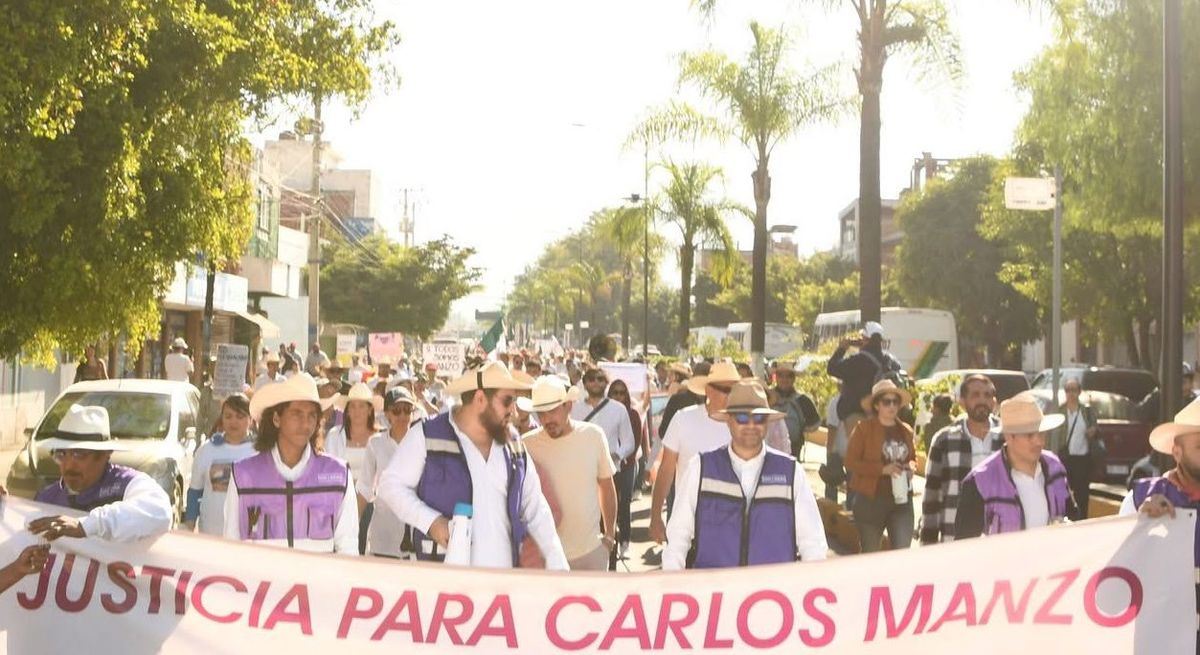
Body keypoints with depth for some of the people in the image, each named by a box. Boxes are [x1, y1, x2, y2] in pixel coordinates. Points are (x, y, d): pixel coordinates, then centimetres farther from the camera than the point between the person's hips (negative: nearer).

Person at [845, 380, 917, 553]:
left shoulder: (906, 431, 10)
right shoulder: (863, 428, -5)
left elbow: (913, 458, 24)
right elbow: (851, 462, -10)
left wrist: (911, 466, -1)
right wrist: (882, 469, -19)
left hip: (901, 499, 3)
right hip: (871, 499, -3)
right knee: (870, 554, 9)